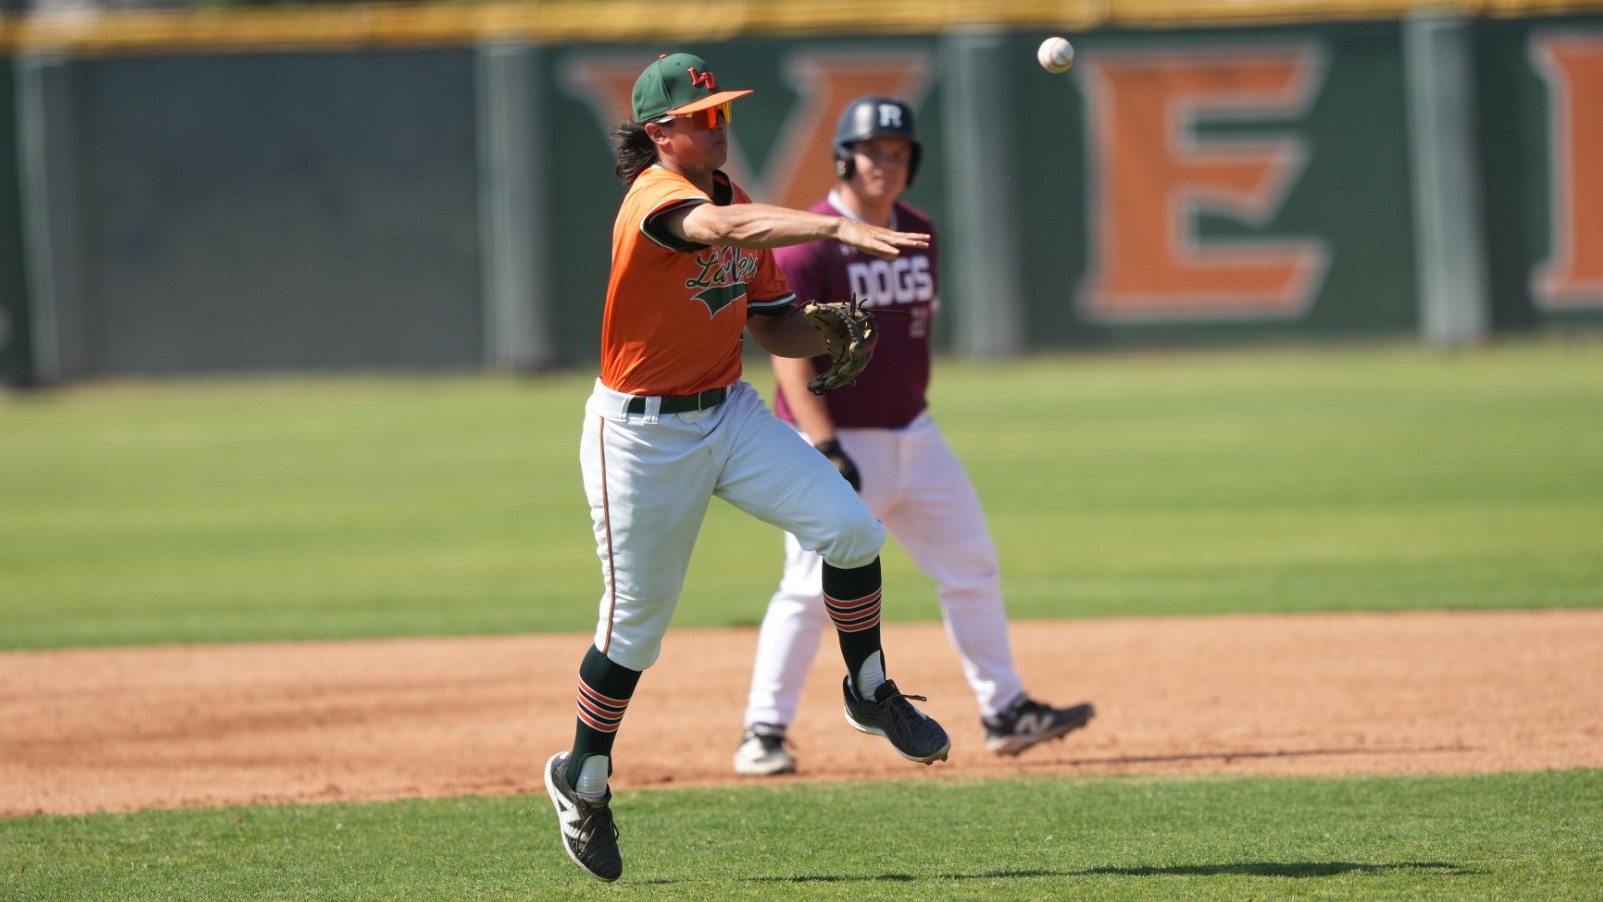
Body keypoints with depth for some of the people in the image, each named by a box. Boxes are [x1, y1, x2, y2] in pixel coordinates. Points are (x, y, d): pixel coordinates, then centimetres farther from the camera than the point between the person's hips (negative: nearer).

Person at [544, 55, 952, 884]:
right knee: (635, 626, 2)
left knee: (850, 528, -13)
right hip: (642, 434, -6)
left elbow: (773, 327, 12)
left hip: (729, 412, 6)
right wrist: (837, 229, -54)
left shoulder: (737, 204, 6)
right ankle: (583, 777, 25)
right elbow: (725, 230, -41)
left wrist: (829, 332, -10)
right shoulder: (655, 195, -19)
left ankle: (870, 692, 7)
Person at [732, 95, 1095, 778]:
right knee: (812, 588, -10)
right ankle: (763, 735, -3)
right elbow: (788, 352, -19)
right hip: (837, 442, -7)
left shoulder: (918, 233, 9)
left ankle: (1005, 713, 17)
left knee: (972, 569, 8)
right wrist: (827, 450, -26)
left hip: (912, 434, 7)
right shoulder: (809, 244, -14)